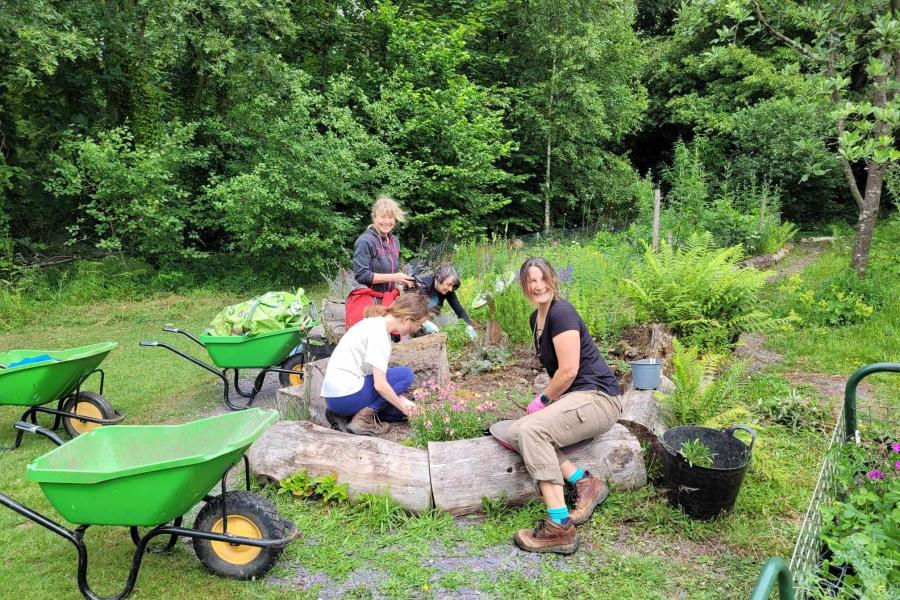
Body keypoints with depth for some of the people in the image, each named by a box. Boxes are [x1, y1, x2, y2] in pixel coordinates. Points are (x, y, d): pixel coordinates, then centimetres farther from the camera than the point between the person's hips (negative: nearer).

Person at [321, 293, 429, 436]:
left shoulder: (376, 323, 11)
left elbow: (378, 373, 16)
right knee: (406, 375, -6)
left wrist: (402, 401, 11)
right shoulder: (378, 332, -18)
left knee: (400, 406, 13)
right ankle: (363, 419, -9)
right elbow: (380, 385, -20)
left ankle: (343, 414, 6)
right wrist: (402, 406, -5)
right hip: (344, 395, -10)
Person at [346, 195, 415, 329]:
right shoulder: (365, 241, -11)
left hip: (389, 301, 7)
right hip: (367, 302, -7)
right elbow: (361, 275, -17)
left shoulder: (394, 241, 11)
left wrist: (403, 280, 2)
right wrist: (393, 278, -18)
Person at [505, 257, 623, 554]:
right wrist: (547, 398, 3)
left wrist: (544, 399, -6)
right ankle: (585, 482, -5)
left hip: (598, 397, -10)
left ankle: (559, 528, -27)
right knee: (515, 433, -5)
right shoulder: (536, 317, 13)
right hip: (574, 397, 10)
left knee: (532, 428, -29)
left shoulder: (561, 312, -16)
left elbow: (568, 370, -20)